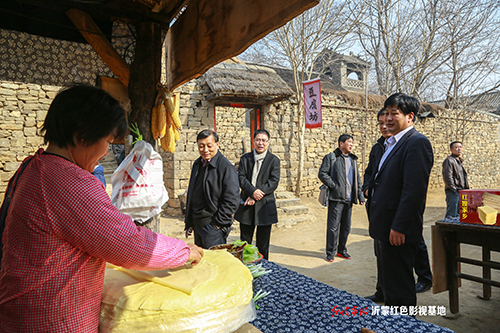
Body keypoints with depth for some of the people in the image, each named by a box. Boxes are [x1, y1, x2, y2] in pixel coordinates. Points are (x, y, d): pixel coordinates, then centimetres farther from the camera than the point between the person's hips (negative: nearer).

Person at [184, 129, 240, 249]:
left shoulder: (226, 167, -14)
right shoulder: (197, 164, 10)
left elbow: (232, 201, -16)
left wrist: (218, 223, -14)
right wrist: (189, 222, 15)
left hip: (214, 225, -7)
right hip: (197, 224, 7)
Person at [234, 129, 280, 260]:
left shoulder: (274, 160, 1)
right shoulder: (245, 158, 8)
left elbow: (274, 182, -8)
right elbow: (241, 178, -3)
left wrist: (255, 196, -16)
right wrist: (253, 191, -21)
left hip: (265, 206, -1)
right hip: (246, 205, 2)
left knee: (263, 243, 9)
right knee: (244, 242, 10)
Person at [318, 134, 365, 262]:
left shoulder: (353, 159, 17)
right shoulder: (331, 157, -1)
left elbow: (357, 179, 18)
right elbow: (322, 174, -8)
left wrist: (360, 196, 10)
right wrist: (334, 186, -13)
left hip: (349, 198, 6)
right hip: (336, 198, -6)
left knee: (346, 226, 12)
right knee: (333, 226, -2)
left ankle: (342, 249, 27)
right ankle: (331, 252, 11)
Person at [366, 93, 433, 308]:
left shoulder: (417, 143, -14)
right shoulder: (392, 144, 17)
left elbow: (415, 190, -22)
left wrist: (399, 227, -22)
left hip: (398, 230, -10)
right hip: (383, 228, 10)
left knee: (399, 286, 2)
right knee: (387, 282, 21)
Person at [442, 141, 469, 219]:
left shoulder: (459, 161, 19)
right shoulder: (449, 160, -10)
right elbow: (447, 177, -17)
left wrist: (466, 188, 16)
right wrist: (454, 189, -15)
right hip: (453, 192, -9)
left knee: (458, 214, 12)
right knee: (451, 215, -8)